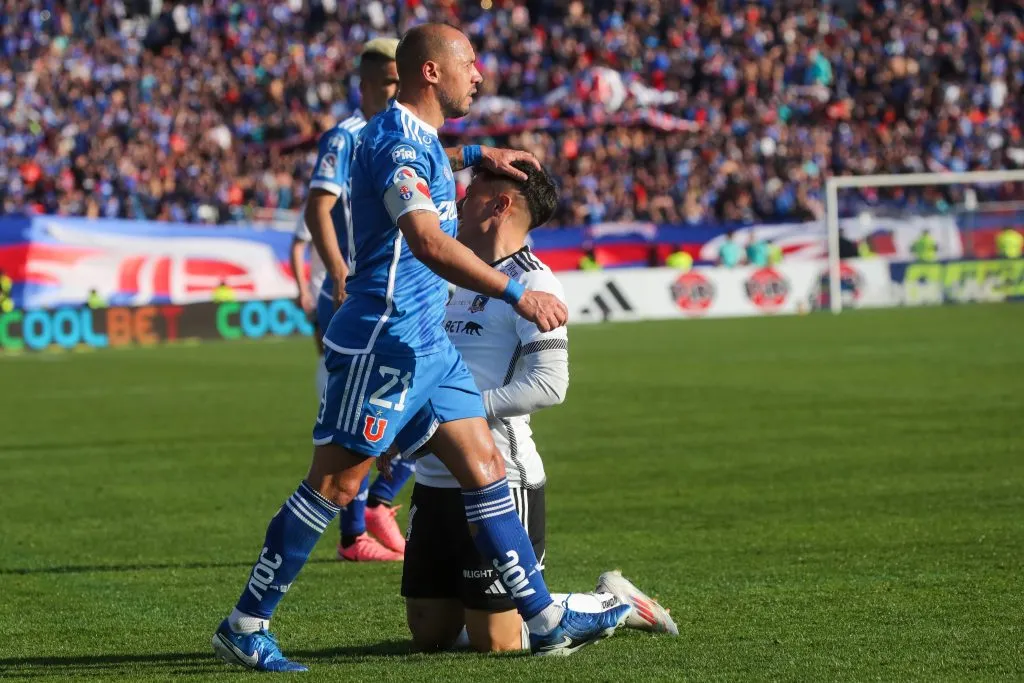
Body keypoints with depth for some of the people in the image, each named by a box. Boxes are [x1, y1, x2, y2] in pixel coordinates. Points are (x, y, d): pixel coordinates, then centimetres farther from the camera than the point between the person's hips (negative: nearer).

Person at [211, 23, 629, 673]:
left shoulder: (416, 137, 16)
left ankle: (545, 620, 6)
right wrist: (518, 293, -33)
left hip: (427, 344, 10)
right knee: (335, 484, -7)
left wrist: (472, 154, 37)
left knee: (487, 470, 6)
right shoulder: (397, 143, -16)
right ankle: (244, 625, 0)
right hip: (384, 342, -10)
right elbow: (428, 242, -31)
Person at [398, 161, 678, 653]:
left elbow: (549, 384, -19)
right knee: (429, 635, 9)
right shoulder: (455, 279, 16)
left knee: (495, 642, -5)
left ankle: (614, 605, 15)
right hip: (434, 480, 8)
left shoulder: (531, 283, -9)